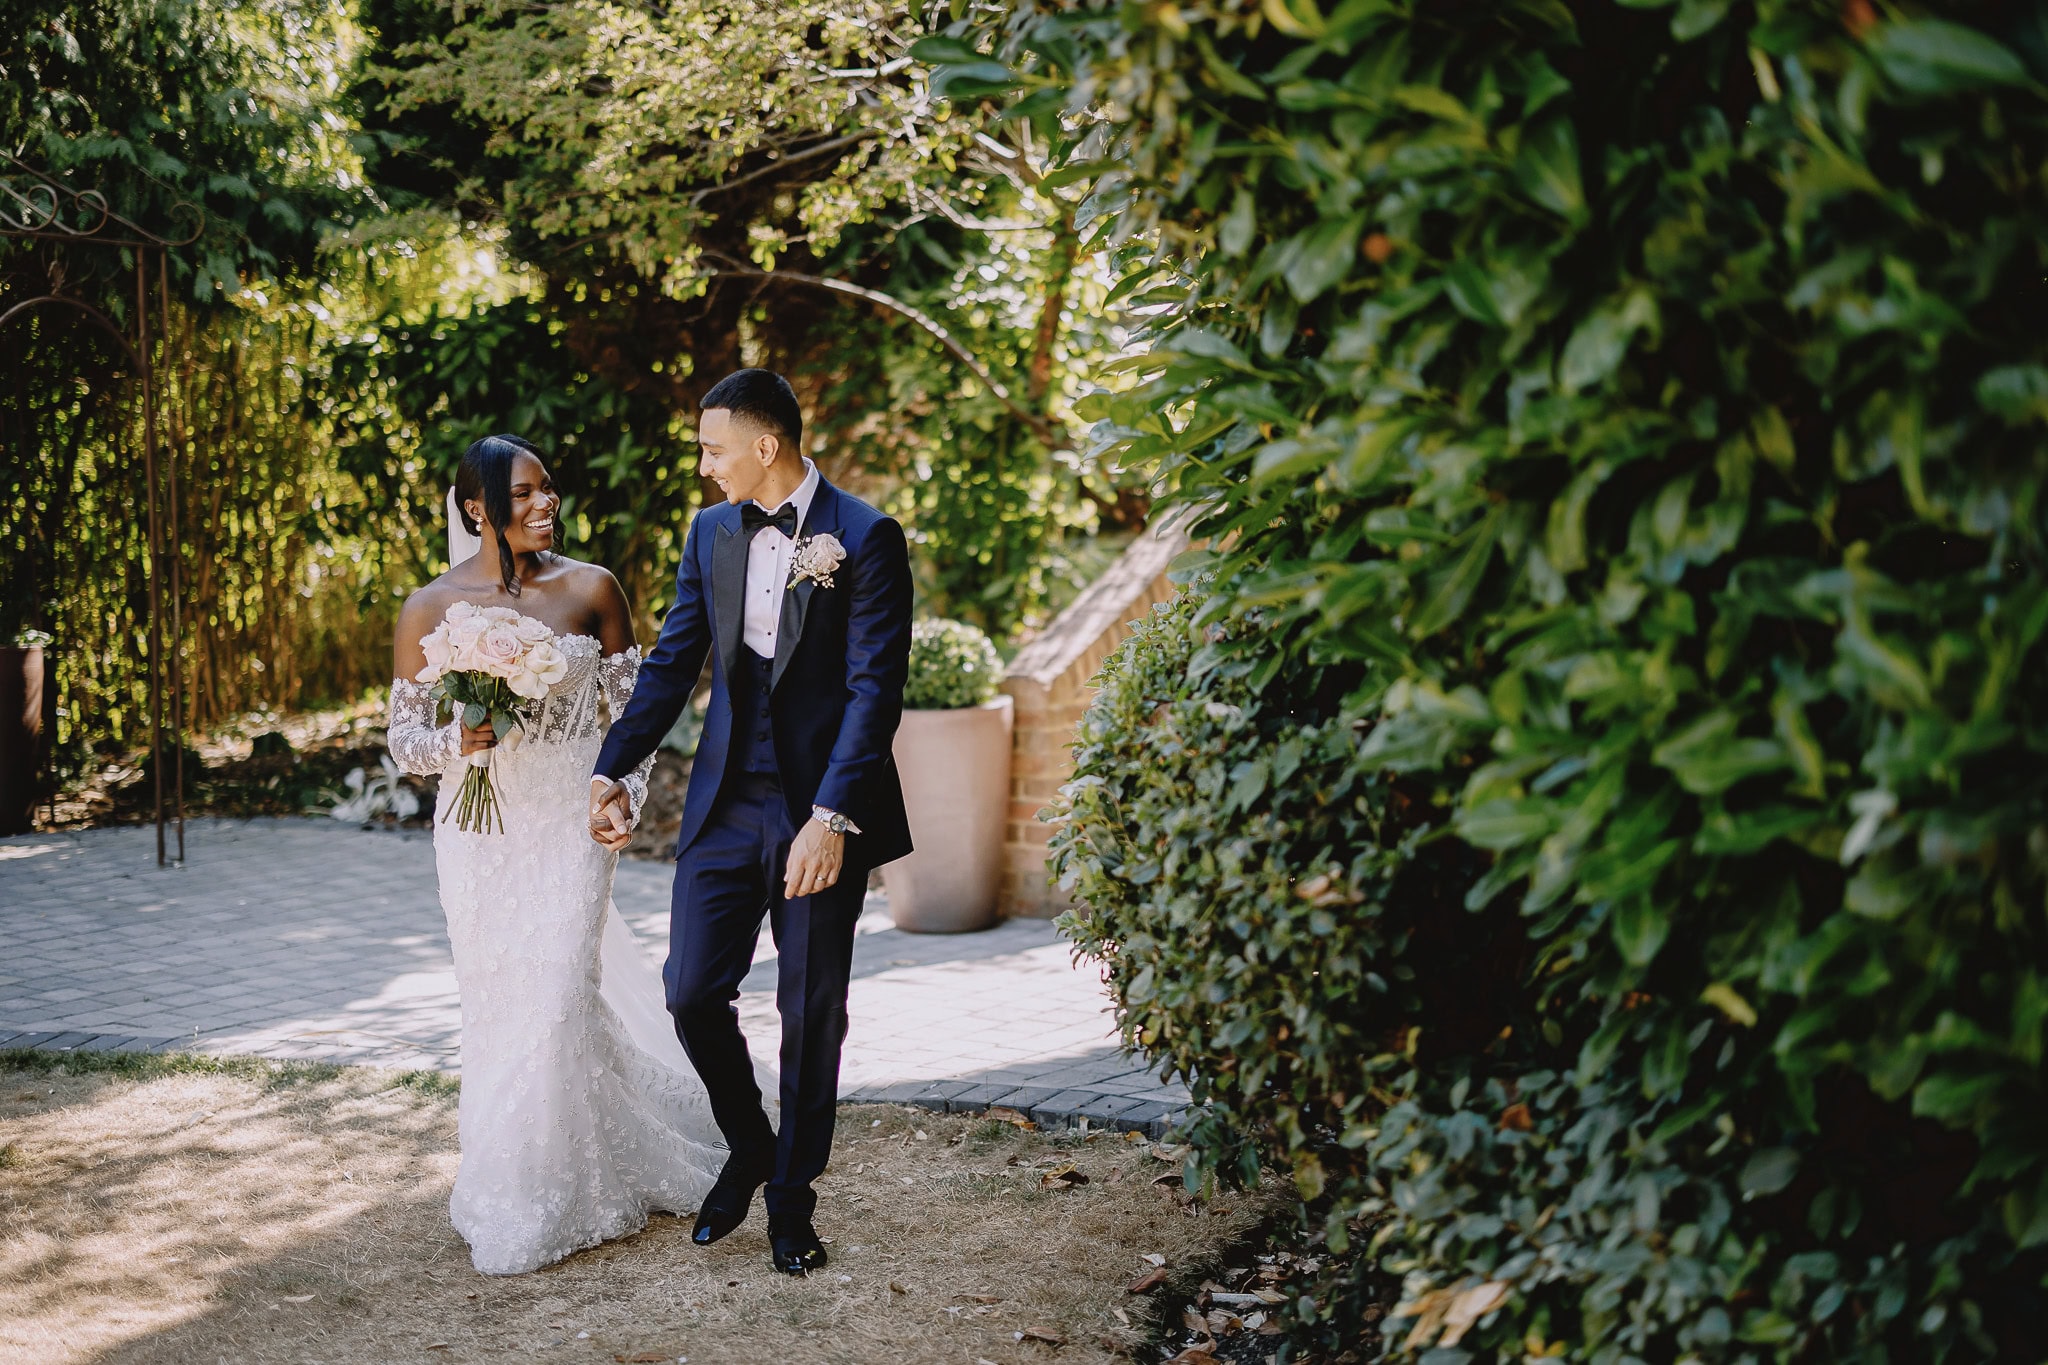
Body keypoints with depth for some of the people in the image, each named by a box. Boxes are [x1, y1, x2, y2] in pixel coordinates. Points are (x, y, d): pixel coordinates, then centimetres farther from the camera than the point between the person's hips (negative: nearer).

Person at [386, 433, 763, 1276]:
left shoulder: (592, 591, 0)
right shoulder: (431, 609, -1)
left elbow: (633, 705, 7)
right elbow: (403, 739, 2)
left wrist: (627, 789, -7)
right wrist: (459, 740, -19)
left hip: (571, 821, -1)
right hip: (479, 828, 1)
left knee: (557, 995, -6)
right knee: (496, 1005, 6)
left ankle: (546, 1198, 8)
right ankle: (504, 1189, 24)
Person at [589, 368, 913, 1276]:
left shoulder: (867, 538, -10)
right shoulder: (711, 531, 7)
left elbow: (875, 688, -15)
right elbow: (672, 662, 11)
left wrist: (831, 817, -22)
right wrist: (613, 771, 6)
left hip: (823, 810, -4)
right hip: (727, 800, 4)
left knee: (812, 1013, 6)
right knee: (692, 992, 0)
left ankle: (792, 1201, 23)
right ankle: (748, 1149, 27)